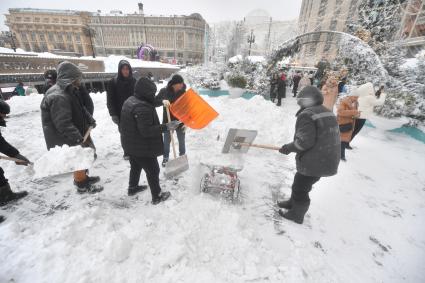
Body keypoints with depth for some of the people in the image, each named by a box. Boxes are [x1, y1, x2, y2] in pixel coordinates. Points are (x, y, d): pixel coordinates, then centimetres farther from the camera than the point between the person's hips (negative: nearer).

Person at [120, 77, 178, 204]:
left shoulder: (130, 101, 5)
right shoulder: (142, 108, -28)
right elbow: (147, 131, -30)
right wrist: (166, 127, -29)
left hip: (130, 144, 10)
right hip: (143, 147, -10)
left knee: (136, 166, 28)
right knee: (153, 170, 5)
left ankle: (133, 187, 47)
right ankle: (157, 196, 19)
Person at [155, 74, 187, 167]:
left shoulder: (183, 92, -6)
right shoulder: (164, 91, -8)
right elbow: (154, 102, -8)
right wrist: (162, 101, -30)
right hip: (167, 122, 0)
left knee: (181, 141, 13)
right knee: (167, 141, 11)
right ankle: (165, 157, 31)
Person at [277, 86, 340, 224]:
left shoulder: (306, 115, -18)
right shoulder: (328, 113, 12)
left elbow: (304, 141, -25)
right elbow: (326, 138, 16)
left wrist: (288, 148, -10)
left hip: (314, 163, -9)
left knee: (300, 188, 9)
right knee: (299, 183, 25)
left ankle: (296, 215, 28)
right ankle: (293, 203, 43)